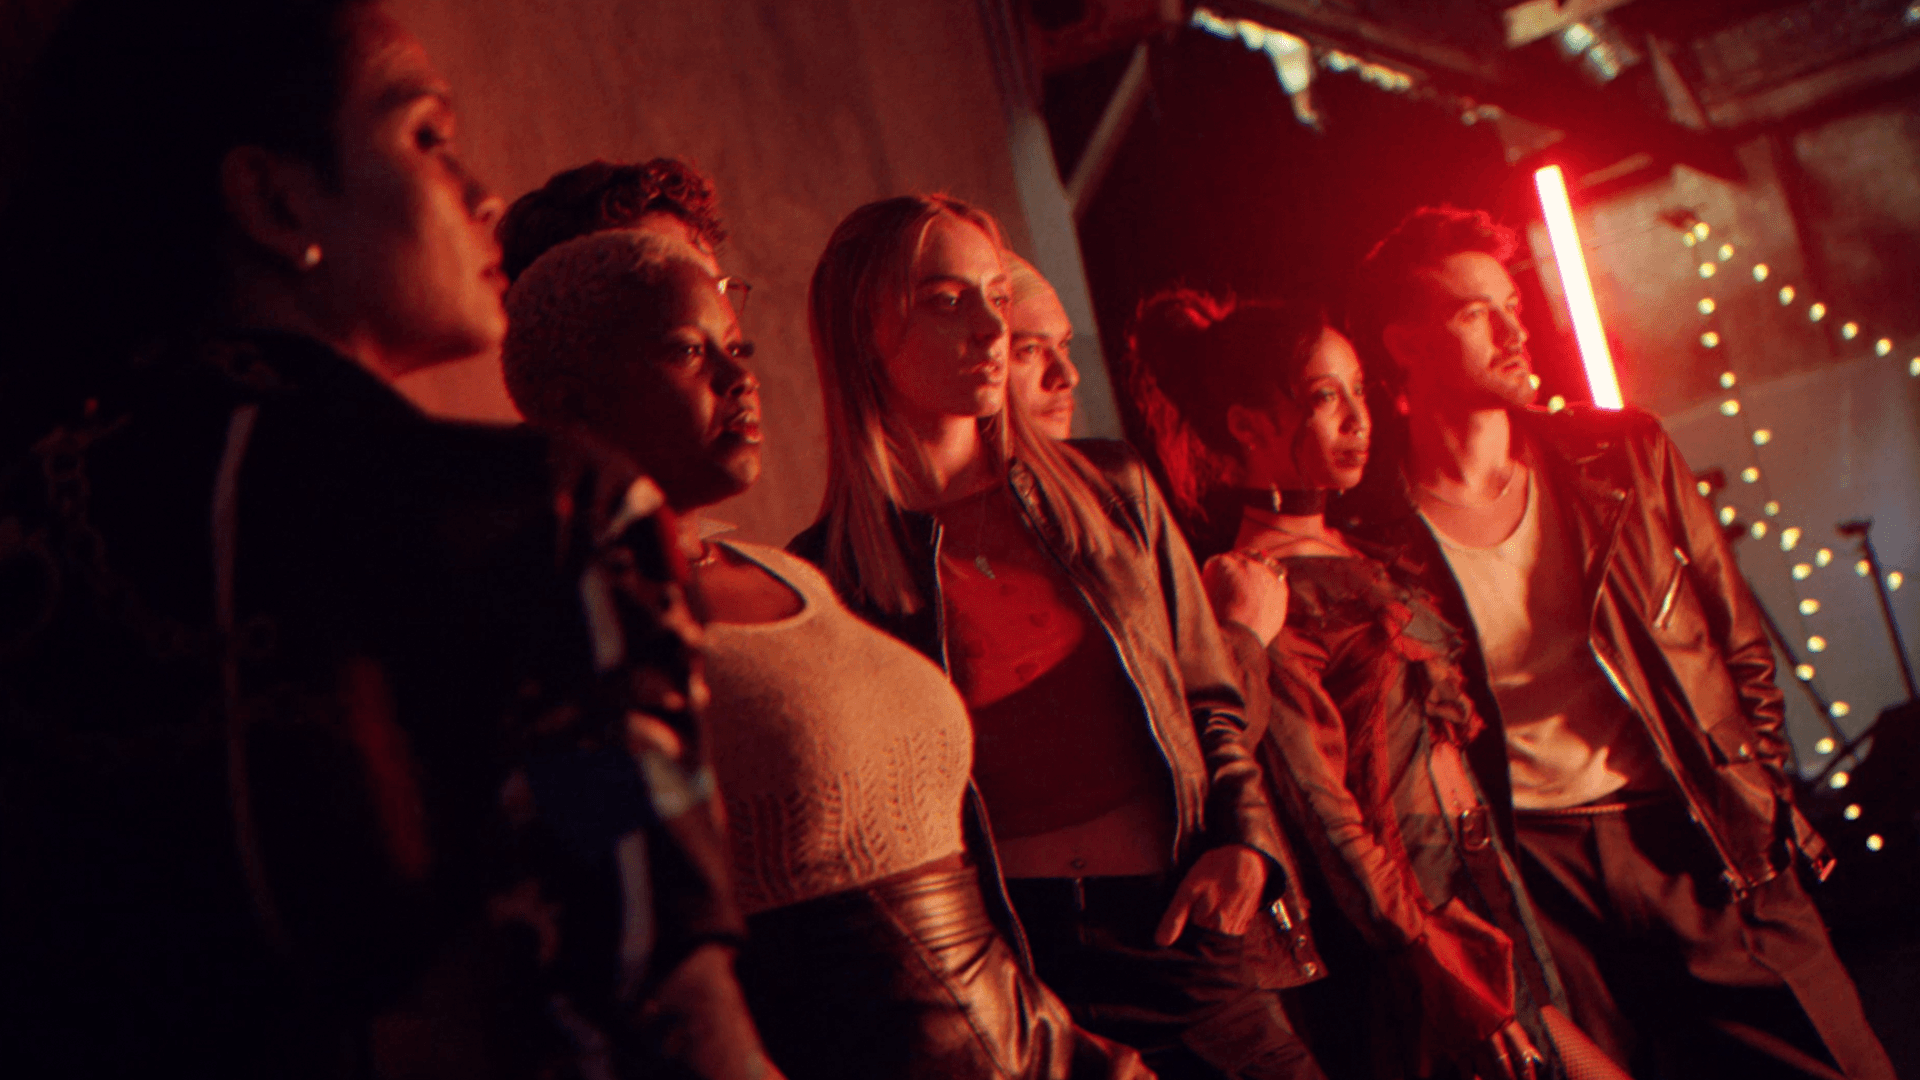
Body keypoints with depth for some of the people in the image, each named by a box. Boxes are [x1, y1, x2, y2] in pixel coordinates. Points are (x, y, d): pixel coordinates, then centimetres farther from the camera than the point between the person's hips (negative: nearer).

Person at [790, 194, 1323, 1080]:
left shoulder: (1112, 493, 8)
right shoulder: (826, 577, -2)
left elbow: (1209, 700, 16)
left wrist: (1242, 842, -1)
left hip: (1173, 920, 3)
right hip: (999, 959, -3)